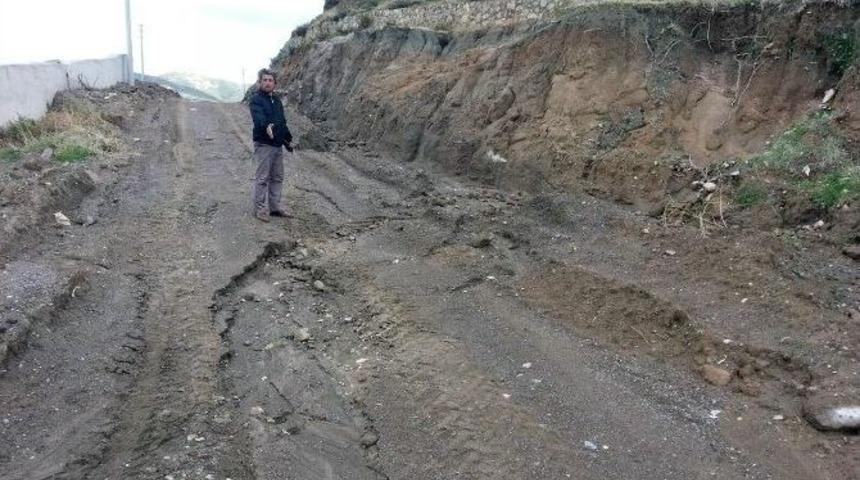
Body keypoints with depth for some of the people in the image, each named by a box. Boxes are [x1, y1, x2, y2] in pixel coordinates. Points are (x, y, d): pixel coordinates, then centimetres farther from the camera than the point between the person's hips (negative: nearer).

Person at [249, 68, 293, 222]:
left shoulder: (277, 100, 17)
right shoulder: (256, 99, -8)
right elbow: (258, 116, -28)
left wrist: (288, 139, 24)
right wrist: (266, 125, -47)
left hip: (278, 145, 8)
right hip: (263, 144, -8)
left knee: (277, 178, 12)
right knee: (262, 178, -5)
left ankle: (274, 207, 20)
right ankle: (260, 209, 2)